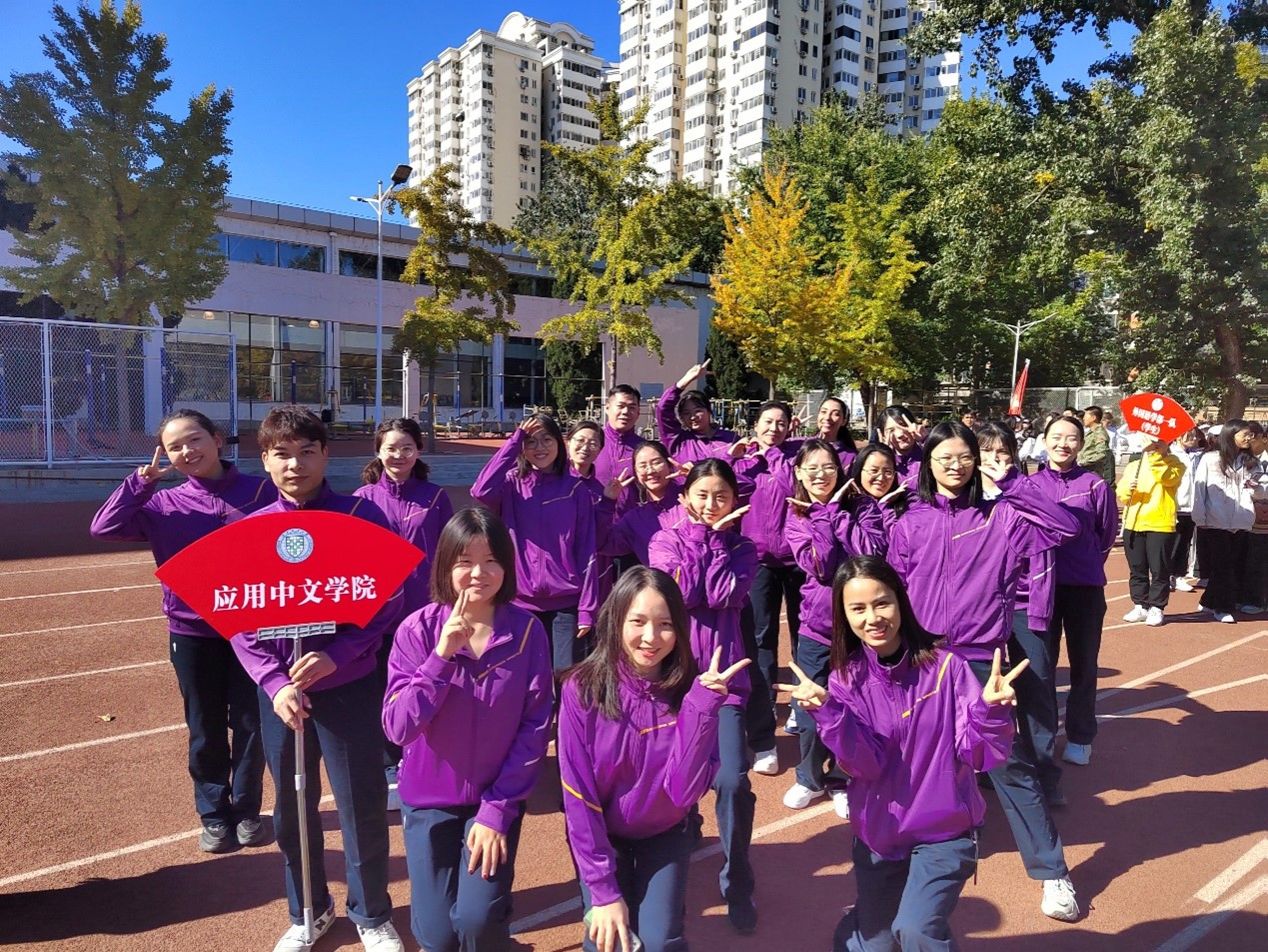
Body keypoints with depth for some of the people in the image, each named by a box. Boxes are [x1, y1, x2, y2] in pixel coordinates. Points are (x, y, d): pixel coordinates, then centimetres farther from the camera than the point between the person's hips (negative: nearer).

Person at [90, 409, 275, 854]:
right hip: (193, 632, 2)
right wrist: (139, 481, -10)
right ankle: (213, 815, 29)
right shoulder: (162, 505, 3)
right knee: (205, 730, 13)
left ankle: (247, 811, 27)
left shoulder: (261, 491, -4)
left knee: (250, 724, 8)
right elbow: (103, 527, -6)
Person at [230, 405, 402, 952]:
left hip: (350, 687, -2)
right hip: (280, 691, 3)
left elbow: (386, 603, -9)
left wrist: (334, 655, -22)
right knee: (291, 809, 17)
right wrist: (274, 683, -14)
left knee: (363, 806, 8)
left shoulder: (362, 517, -9)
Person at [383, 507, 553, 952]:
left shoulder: (527, 631, -13)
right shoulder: (417, 629, -14)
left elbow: (535, 729, -10)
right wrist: (441, 657, -30)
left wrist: (498, 809, -12)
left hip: (497, 798, 0)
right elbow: (398, 727, -20)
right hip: (429, 797, 1)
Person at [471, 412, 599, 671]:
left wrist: (587, 608, -4)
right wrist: (514, 441, -14)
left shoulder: (576, 489, 3)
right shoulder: (512, 484, 3)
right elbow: (481, 491, -20)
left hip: (565, 603, 0)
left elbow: (587, 552, 1)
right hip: (519, 601, 1)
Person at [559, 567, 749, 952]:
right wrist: (603, 888, -17)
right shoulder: (583, 689, -23)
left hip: (666, 831, 1)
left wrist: (701, 704, -35)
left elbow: (684, 790, -26)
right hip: (601, 833, -1)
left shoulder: (690, 688, -19)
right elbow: (577, 795, -17)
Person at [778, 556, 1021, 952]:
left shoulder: (944, 665, -14)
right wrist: (827, 710, -33)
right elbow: (866, 765, -19)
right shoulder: (846, 680, -10)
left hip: (944, 831, -2)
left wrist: (991, 708, -35)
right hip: (878, 834, 2)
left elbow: (978, 754, -16)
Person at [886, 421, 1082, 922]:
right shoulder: (911, 522, 3)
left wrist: (1011, 483, -13)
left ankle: (1052, 873, 19)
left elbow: (1066, 526, -12)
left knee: (1010, 765, 4)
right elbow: (893, 591, 6)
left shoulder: (1000, 516, 0)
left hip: (982, 660, -2)